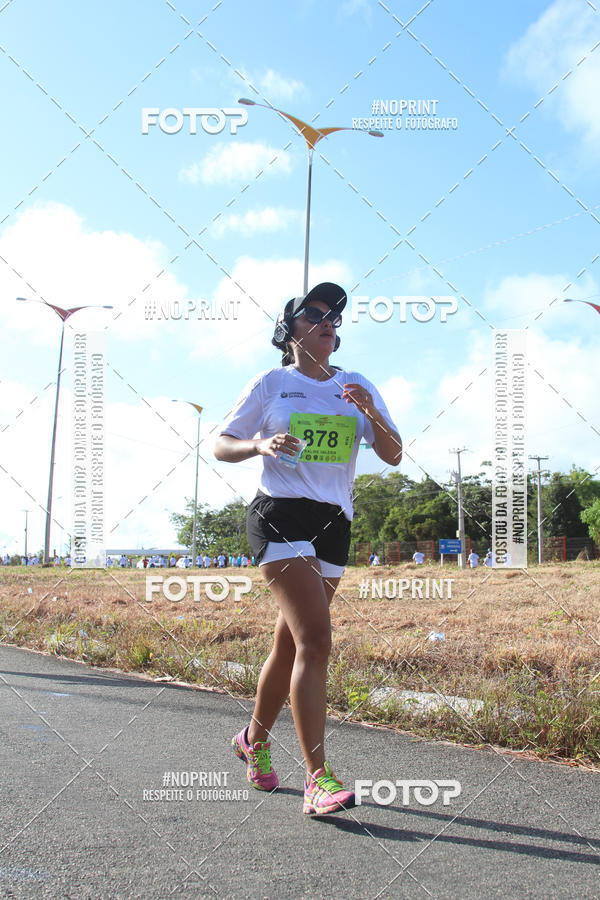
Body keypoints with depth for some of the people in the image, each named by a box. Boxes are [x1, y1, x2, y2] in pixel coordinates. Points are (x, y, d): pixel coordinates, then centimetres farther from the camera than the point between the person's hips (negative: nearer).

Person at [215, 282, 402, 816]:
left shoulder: (357, 386, 14)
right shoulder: (270, 384, 5)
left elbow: (393, 456, 8)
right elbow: (222, 446, 7)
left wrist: (372, 414, -11)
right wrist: (262, 445, -13)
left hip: (334, 526, 5)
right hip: (280, 516, -5)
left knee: (291, 645, 11)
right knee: (315, 640, -19)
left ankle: (255, 740, 35)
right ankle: (318, 779, -18)